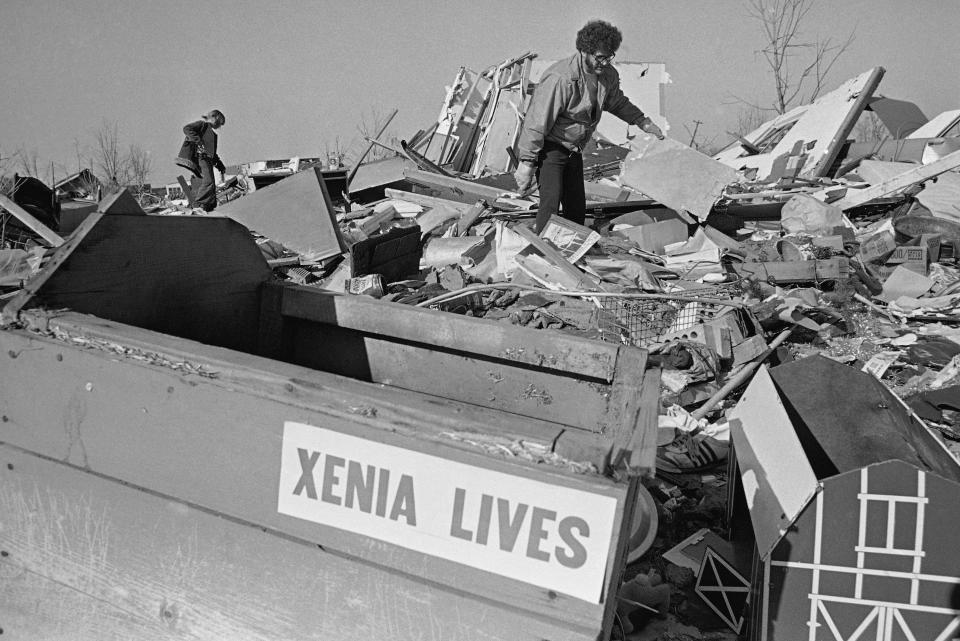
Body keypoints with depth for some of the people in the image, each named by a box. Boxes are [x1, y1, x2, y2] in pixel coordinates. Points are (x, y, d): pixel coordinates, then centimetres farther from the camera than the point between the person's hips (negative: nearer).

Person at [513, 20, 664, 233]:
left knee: (577, 207, 7)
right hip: (549, 147, -7)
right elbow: (537, 120, -27)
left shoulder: (608, 75, -4)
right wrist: (527, 162, -26)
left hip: (573, 149, 7)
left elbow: (617, 102, 20)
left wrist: (643, 122, 17)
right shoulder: (560, 78, -29)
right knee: (551, 201, -20)